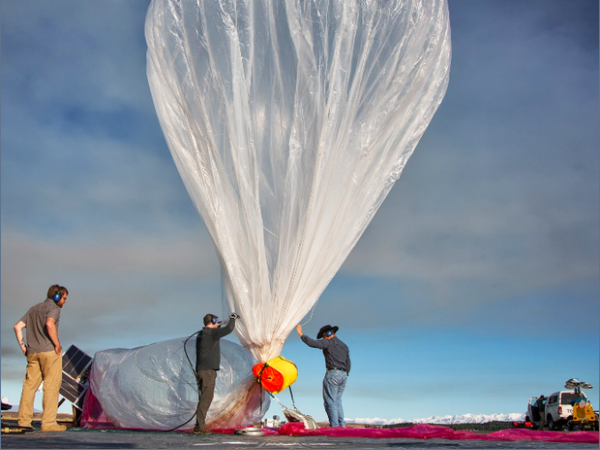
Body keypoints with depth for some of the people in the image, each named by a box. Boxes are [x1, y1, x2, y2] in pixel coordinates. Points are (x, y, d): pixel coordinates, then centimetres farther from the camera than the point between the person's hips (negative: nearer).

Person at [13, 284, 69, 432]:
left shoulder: (33, 309, 21)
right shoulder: (54, 308, -2)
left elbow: (17, 326, 16)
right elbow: (49, 324, -22)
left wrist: (23, 346, 14)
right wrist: (57, 344, -15)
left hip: (32, 352, 7)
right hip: (49, 351, -7)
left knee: (30, 385, 9)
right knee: (51, 386, -3)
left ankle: (24, 420, 7)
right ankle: (48, 422, -5)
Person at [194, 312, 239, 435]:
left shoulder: (201, 334, 17)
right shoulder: (211, 333, -10)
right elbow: (229, 329, -17)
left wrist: (217, 327, 34)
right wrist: (233, 318, 0)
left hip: (201, 370, 9)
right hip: (208, 370, -9)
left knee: (205, 398, 12)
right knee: (206, 398, -9)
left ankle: (199, 425, 12)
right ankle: (200, 426, -11)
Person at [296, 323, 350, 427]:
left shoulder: (329, 342, -2)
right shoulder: (344, 346, 21)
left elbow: (312, 343, -12)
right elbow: (348, 363, 20)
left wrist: (301, 334, -3)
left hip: (333, 373, -8)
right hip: (343, 375, 8)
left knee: (330, 402, -6)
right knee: (337, 401, 15)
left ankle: (334, 425, -12)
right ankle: (341, 425, 9)